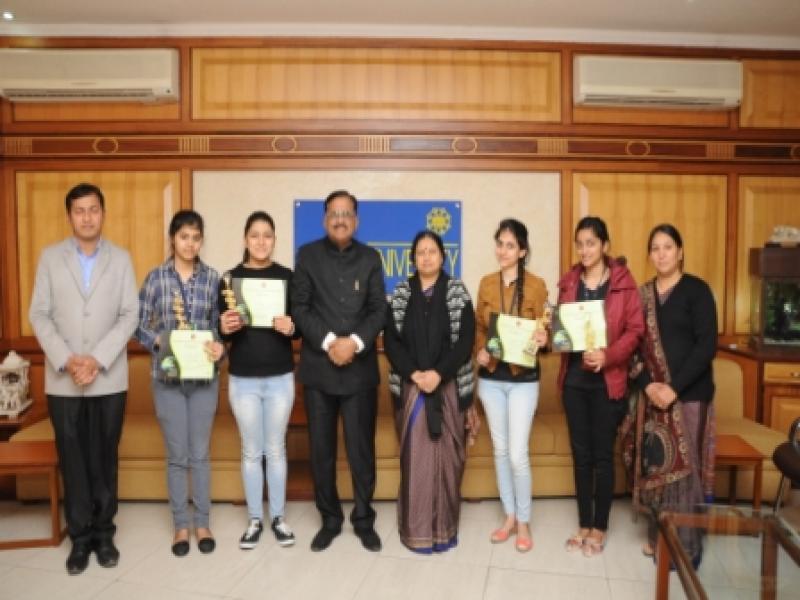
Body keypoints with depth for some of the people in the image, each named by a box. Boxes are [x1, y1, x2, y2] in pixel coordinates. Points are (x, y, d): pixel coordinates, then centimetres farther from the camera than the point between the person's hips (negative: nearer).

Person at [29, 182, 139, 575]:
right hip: (63, 379, 1)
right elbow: (39, 315, 1)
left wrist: (98, 359, -13)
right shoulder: (50, 257, 4)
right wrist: (66, 359, -12)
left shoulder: (121, 259, 3)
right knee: (73, 460, 7)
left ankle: (104, 533, 22)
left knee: (104, 458, 8)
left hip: (109, 378, 0)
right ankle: (80, 537, 20)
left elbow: (130, 315, -3)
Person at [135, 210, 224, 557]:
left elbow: (220, 324, 4)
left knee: (200, 453, 10)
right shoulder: (156, 277, -1)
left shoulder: (212, 278, 1)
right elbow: (138, 325, 1)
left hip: (204, 376, 1)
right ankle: (181, 525, 24)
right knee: (177, 455, 9)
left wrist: (220, 347, -15)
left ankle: (202, 523, 24)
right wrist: (159, 341, -16)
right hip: (167, 377, 0)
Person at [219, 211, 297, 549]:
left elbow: (299, 324, 1)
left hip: (280, 377, 0)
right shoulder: (231, 278, -1)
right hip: (243, 379, 0)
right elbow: (222, 332, 2)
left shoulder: (287, 276, -2)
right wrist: (225, 328, -20)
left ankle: (278, 517, 26)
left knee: (276, 450, 11)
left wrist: (291, 327, -21)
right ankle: (255, 519, 26)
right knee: (251, 452, 11)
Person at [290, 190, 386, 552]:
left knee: (361, 449, 6)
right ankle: (330, 519, 26)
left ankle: (364, 520, 24)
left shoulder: (370, 258, 7)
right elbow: (300, 307, -3)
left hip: (360, 368, 0)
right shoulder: (307, 254, 4)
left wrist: (355, 342, -16)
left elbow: (378, 310, 0)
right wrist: (329, 341, -16)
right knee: (321, 450, 9)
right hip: (318, 367, 0)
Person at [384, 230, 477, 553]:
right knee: (414, 456, 3)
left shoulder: (458, 293, 2)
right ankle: (416, 528, 15)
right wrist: (414, 374, -13)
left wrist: (439, 374, -15)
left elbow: (466, 340, -5)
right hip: (410, 387, 1)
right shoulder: (400, 294, 6)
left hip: (449, 387, 0)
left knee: (446, 455, 4)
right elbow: (390, 340, 0)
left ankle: (444, 527, 18)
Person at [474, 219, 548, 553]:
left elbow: (541, 331, -3)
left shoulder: (536, 285, -7)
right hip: (490, 377, 4)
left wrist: (542, 340, -24)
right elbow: (479, 327, 10)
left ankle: (523, 521, 19)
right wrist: (479, 350, -8)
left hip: (523, 379, -4)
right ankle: (509, 516, 29)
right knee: (500, 450, 13)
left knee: (518, 454, -2)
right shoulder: (486, 284, 4)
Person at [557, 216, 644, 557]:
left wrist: (608, 356, -21)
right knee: (581, 453, 10)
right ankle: (584, 524, 24)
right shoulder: (569, 282, 8)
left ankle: (599, 527, 21)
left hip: (608, 380, -3)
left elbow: (635, 330, -7)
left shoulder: (623, 282, -4)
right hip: (574, 378, 4)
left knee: (603, 454, 5)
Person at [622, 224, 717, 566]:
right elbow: (635, 344, 5)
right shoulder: (643, 294, 8)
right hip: (651, 394, 4)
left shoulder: (696, 290, -5)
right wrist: (648, 385, -10)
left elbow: (707, 346, -12)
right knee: (654, 463, 9)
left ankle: (686, 546, 15)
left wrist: (675, 388, -17)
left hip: (689, 394, -4)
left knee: (683, 466, 1)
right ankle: (659, 536, 25)